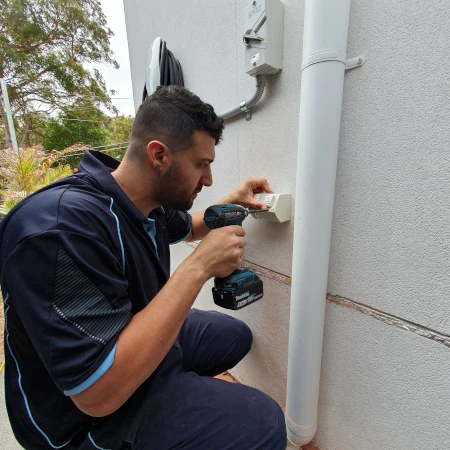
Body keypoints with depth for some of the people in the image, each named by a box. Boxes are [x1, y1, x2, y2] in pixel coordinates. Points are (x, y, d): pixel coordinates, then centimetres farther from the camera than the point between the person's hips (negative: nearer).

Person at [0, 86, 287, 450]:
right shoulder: (62, 225, -33)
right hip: (87, 413, -7)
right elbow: (99, 393, -33)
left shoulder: (148, 201, -6)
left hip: (143, 341, 8)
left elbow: (188, 227, 17)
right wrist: (199, 267, -33)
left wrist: (231, 202, 2)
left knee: (235, 335, 16)